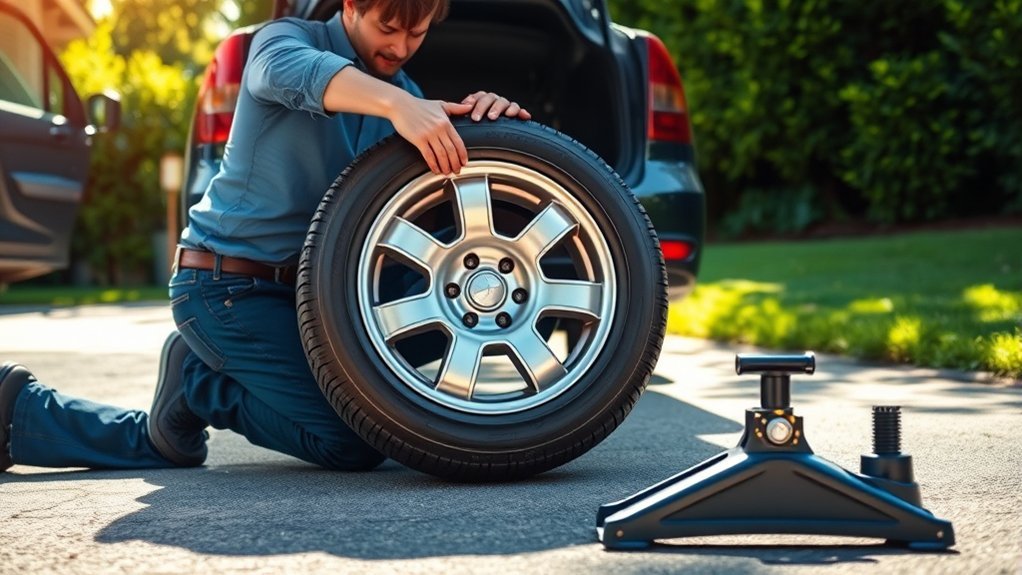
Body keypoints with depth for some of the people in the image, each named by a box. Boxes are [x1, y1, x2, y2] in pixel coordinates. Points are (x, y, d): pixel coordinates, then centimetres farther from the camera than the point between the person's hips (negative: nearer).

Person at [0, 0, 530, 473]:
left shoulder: (397, 88, 11)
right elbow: (287, 70, -35)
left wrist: (482, 116, -21)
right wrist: (398, 105, -52)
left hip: (296, 288, 8)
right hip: (227, 284, -8)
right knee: (356, 445, -18)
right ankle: (198, 385, -1)